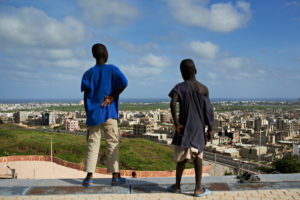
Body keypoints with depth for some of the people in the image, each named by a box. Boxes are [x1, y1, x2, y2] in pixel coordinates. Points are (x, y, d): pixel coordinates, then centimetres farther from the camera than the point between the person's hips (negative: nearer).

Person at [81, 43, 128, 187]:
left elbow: (86, 96, 1)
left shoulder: (88, 73, 8)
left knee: (92, 144, 6)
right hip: (108, 113, -2)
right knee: (112, 143, 5)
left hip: (93, 114, 2)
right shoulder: (112, 69, 2)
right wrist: (113, 97, -4)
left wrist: (88, 115, 7)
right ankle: (115, 176, 7)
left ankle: (89, 177, 2)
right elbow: (124, 83, -14)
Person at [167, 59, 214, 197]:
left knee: (182, 157, 9)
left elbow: (172, 103, -23)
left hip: (184, 127, -1)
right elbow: (208, 111, 0)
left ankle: (177, 186, 21)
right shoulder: (204, 89, 0)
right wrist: (210, 129, 8)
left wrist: (176, 124, -18)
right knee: (197, 157, 9)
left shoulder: (180, 87, -6)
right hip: (199, 128, 1)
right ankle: (198, 188, 11)